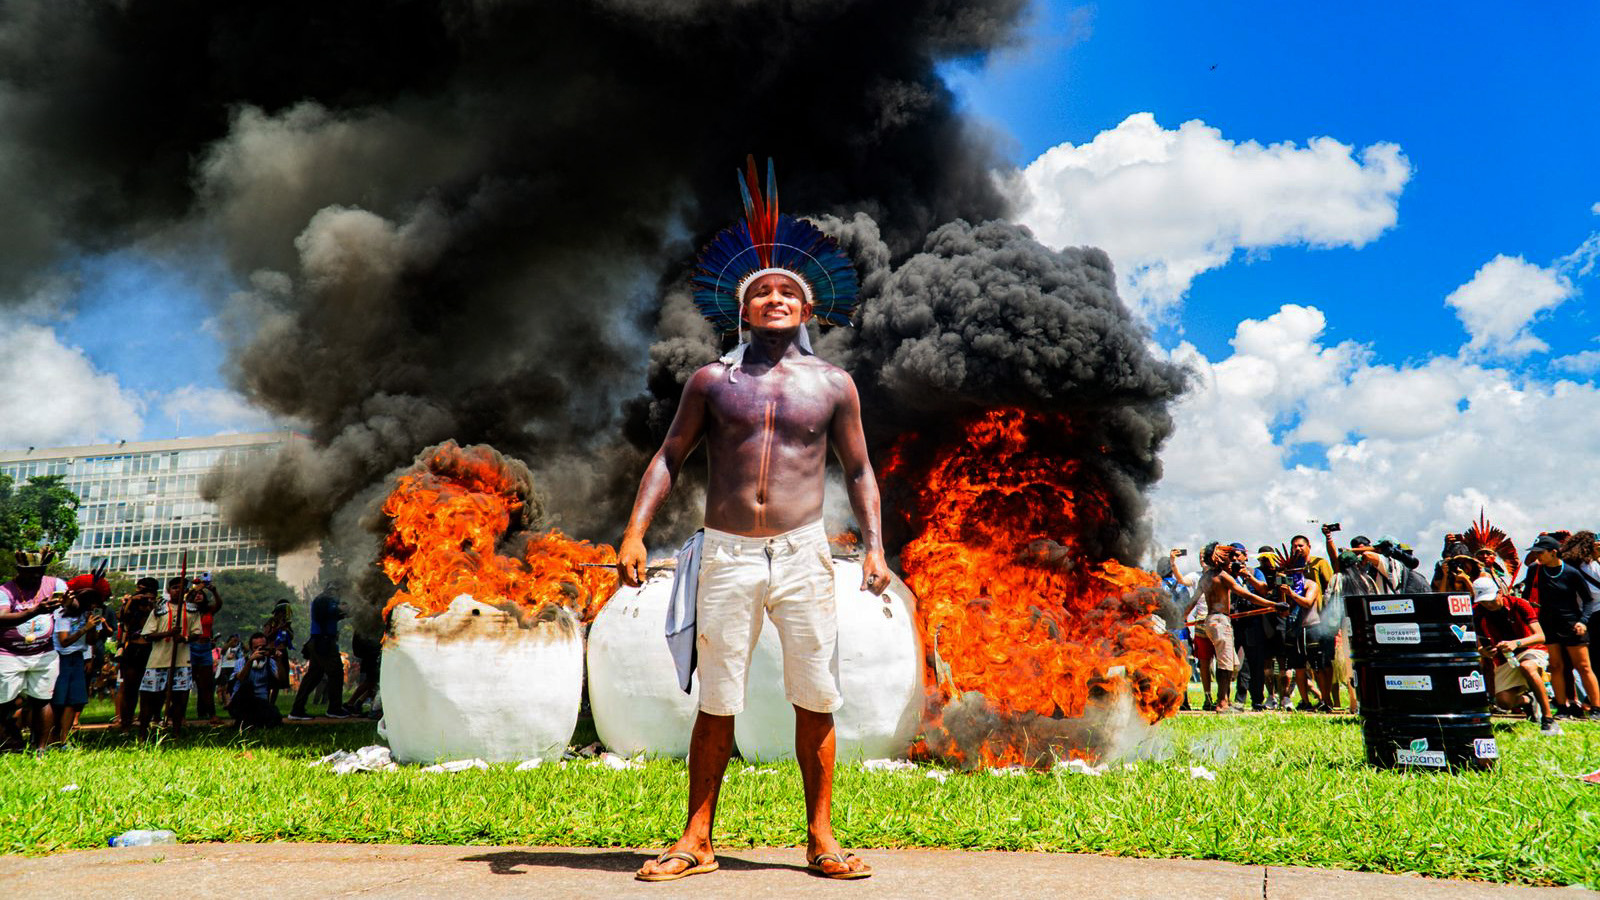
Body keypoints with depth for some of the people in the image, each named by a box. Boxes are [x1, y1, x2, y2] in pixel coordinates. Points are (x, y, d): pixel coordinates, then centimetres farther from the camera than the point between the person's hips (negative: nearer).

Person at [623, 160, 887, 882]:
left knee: (815, 700, 3)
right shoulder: (712, 380, 8)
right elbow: (669, 457, 9)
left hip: (804, 553, 0)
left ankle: (821, 838, 18)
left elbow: (858, 471, 12)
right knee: (717, 703, 5)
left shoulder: (832, 384, 9)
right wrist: (635, 532, -3)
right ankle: (696, 842, 18)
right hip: (726, 554, 0)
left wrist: (875, 545, -1)